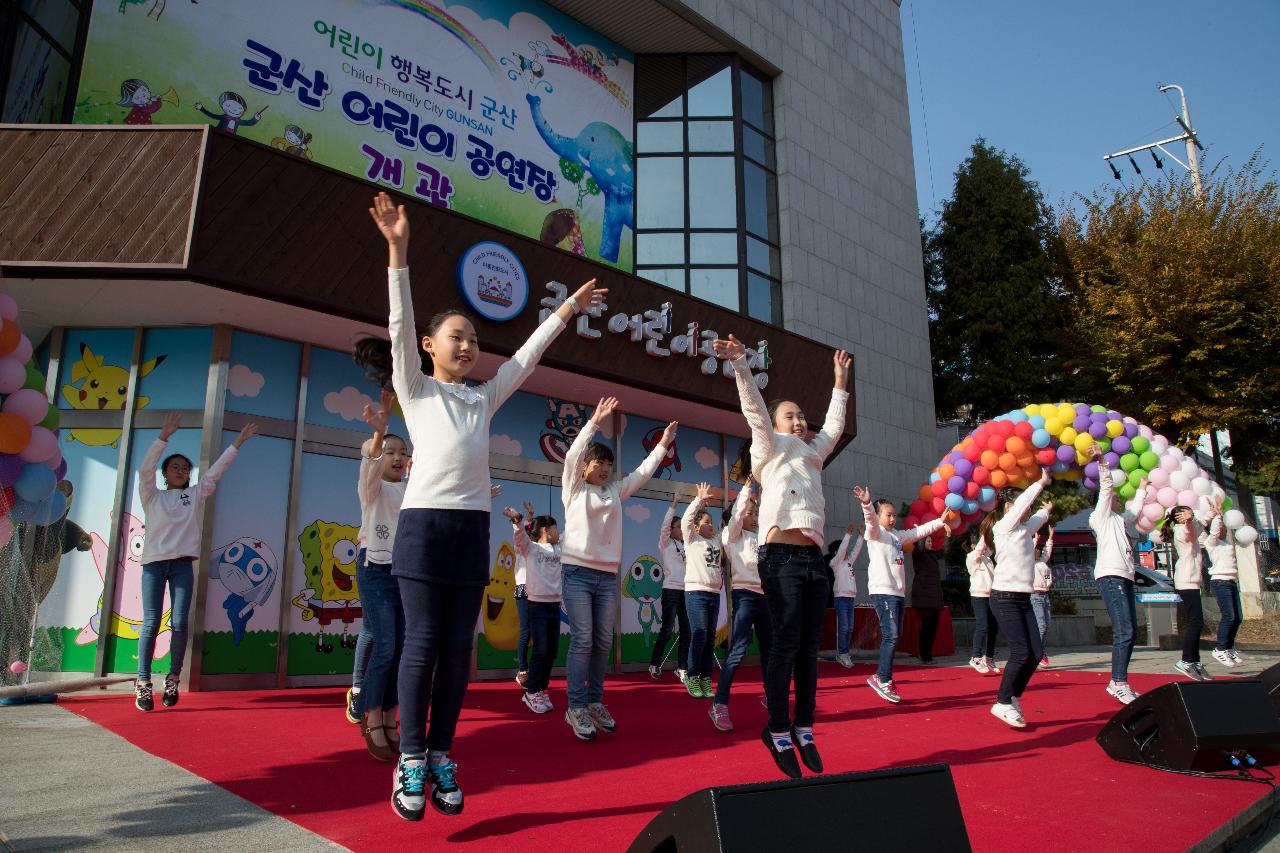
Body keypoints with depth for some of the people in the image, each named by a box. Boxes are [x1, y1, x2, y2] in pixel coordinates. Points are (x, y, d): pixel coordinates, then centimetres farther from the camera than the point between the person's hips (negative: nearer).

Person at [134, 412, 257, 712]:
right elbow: (146, 468, -3)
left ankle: (173, 680, 4)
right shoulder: (152, 496, 11)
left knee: (180, 623, -6)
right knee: (151, 622, -6)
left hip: (182, 564, 1)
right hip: (153, 562, -1)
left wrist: (238, 443, 8)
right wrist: (164, 436, -13)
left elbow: (215, 471, 12)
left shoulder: (195, 495, 16)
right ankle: (143, 682, 0)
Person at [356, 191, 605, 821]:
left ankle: (440, 757, 13)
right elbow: (400, 325, -2)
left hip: (473, 527, 4)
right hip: (425, 521, -4)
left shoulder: (484, 398, 19)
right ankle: (410, 761, 6)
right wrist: (398, 251, -11)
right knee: (422, 644, -4)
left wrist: (566, 310, 20)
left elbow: (525, 357, 21)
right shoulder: (415, 388, 8)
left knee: (458, 648, 4)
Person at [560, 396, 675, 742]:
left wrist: (663, 444, 15)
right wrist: (595, 422, -17)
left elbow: (643, 472, 20)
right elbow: (572, 455, -11)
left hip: (608, 576, 5)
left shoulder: (615, 491, 16)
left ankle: (594, 702, 15)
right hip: (578, 572, -5)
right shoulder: (574, 488, 4)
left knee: (603, 642, 5)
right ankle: (576, 706, -3)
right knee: (582, 640, -9)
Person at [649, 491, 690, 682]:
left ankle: (681, 667, 7)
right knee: (667, 630, -4)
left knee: (686, 631, 1)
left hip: (686, 591, 6)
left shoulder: (685, 545, 16)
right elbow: (665, 523, -12)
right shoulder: (665, 543, -1)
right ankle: (655, 665, 9)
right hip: (671, 590, -6)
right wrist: (674, 503, -16)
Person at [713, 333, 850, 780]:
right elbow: (754, 407, -1)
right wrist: (739, 363, -10)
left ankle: (803, 728, 12)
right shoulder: (770, 447, 10)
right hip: (781, 557, -6)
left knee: (809, 646, 5)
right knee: (786, 643, -7)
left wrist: (840, 382, 36)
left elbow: (833, 424, 33)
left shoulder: (812, 453, 25)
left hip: (814, 558, 6)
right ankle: (778, 730, 1)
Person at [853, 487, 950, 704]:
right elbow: (871, 520, -23)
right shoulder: (875, 533, -2)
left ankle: (883, 680, 13)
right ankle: (882, 678, -8)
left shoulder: (897, 536, 21)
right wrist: (867, 504, -43)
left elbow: (919, 531, 32)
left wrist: (940, 521, 31)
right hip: (882, 591, -8)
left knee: (893, 636, 8)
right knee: (891, 636, -15)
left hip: (898, 592, 8)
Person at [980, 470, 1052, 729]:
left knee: (1036, 653, 1)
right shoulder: (1003, 526, -4)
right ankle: (1003, 703, 3)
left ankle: (1013, 697, 17)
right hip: (1005, 598, -8)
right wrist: (1041, 482, 1)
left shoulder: (1024, 529, 18)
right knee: (1021, 653, -11)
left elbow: (1037, 517, 39)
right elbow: (1023, 501, -8)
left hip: (1024, 599, 8)